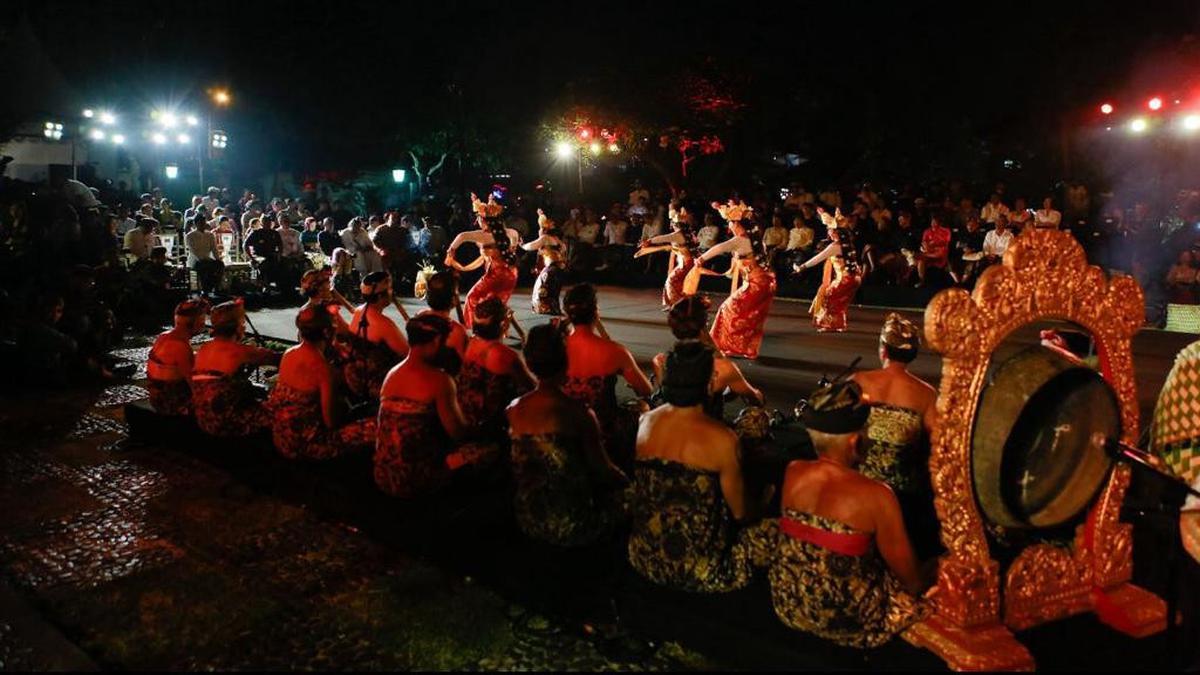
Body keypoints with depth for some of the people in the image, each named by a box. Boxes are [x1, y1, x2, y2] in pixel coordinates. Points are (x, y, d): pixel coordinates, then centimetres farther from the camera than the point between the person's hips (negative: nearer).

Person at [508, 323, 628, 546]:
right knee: (621, 488, 20)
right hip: (571, 529, -6)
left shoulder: (513, 410, -7)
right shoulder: (579, 413, -23)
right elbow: (603, 470, -12)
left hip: (527, 524, 6)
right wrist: (626, 479, 10)